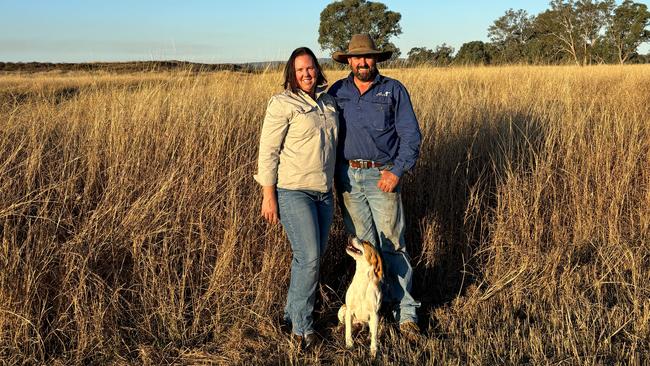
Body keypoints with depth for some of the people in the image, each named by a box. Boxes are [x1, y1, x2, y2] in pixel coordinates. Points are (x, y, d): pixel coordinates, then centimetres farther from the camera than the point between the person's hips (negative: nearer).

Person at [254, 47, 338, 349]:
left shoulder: (328, 102, 11)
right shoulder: (283, 104, -9)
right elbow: (268, 152, -11)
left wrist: (333, 185, 19)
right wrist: (268, 196, -13)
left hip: (324, 191, 7)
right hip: (293, 191, -7)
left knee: (314, 254, 12)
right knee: (309, 258, -10)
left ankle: (292, 314, 29)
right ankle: (302, 326, 8)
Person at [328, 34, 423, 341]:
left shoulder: (394, 90, 1)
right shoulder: (337, 91, 8)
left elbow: (411, 135, -2)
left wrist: (397, 171, -12)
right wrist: (332, 174, 3)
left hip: (382, 176, -3)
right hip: (348, 177, 3)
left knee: (392, 245, -3)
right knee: (362, 245, 10)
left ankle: (405, 313, 5)